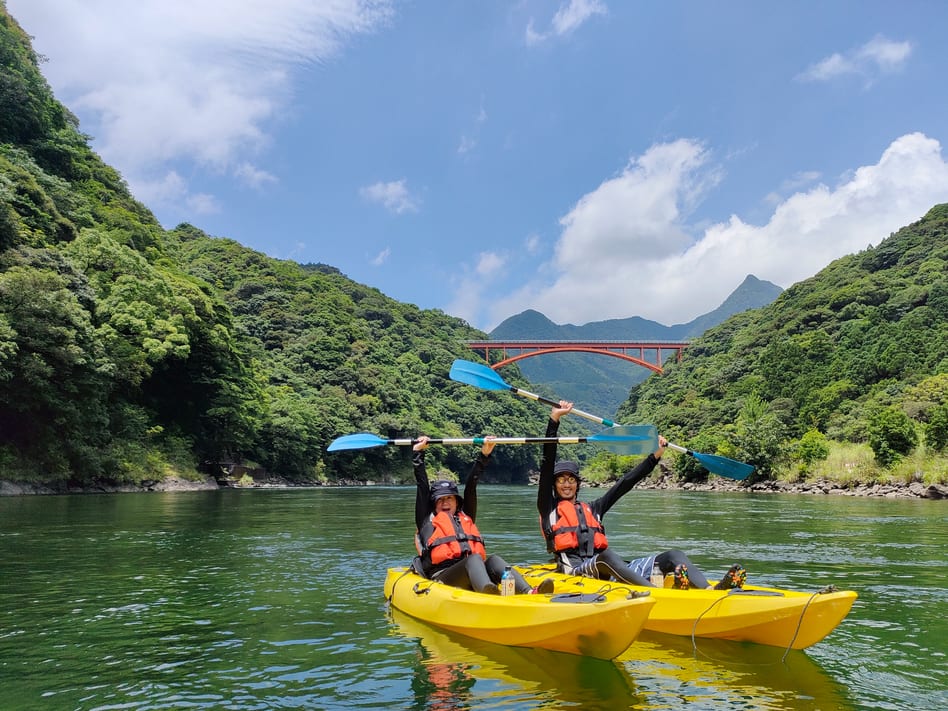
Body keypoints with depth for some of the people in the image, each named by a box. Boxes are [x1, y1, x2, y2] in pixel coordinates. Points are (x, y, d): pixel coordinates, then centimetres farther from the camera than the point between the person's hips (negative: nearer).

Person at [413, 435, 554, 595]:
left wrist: (484, 456, 26)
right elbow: (422, 485, 22)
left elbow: (471, 486, 29)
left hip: (472, 578, 4)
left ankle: (529, 593, -55)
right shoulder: (427, 521, 23)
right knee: (474, 559, -34)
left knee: (493, 560, -28)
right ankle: (488, 593, -68)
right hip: (442, 576, -4)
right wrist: (418, 453, 23)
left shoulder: (466, 517, 32)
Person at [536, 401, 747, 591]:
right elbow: (547, 464, 4)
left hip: (609, 571, 6)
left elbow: (624, 483, 28)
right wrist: (554, 420, -2)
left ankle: (712, 592, -38)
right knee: (606, 556, -39)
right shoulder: (549, 507, 13)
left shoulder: (592, 509, 28)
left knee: (673, 556, -12)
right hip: (575, 570, -6)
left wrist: (655, 456, 26)